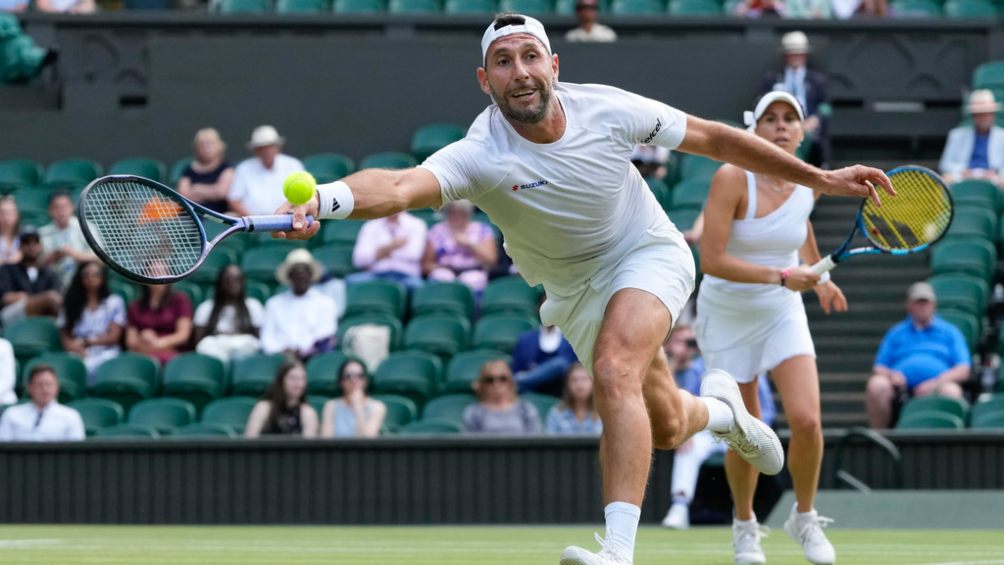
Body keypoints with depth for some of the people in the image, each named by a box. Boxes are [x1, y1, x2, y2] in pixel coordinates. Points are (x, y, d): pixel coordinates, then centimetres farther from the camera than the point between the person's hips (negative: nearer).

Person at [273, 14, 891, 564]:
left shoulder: (607, 109, -23)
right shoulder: (481, 157, -29)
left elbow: (711, 137, -8)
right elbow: (400, 185, -50)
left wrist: (820, 178, -4)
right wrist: (323, 200, -72)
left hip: (650, 254, -2)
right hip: (577, 289, 2)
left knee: (614, 371, -30)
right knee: (663, 427, 12)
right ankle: (720, 407, 51)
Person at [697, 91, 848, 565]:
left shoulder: (810, 184, -7)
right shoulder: (732, 179, -22)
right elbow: (711, 260, -28)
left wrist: (818, 277, 19)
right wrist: (781, 276, -32)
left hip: (783, 313, 3)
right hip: (728, 316, -3)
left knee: (807, 421, -15)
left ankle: (804, 517, 10)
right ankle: (744, 525, 31)